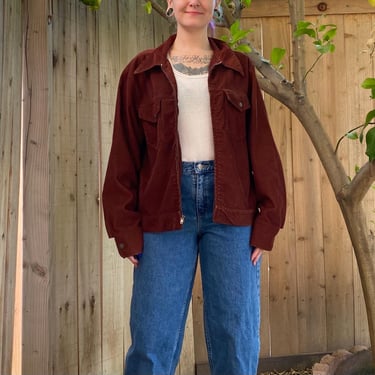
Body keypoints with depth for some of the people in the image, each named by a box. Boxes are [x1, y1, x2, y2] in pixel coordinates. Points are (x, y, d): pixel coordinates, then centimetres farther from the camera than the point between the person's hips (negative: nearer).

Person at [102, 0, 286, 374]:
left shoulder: (239, 68, 11)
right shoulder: (142, 71, 9)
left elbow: (262, 147, 7)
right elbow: (124, 154, 5)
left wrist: (267, 219, -1)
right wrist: (127, 228, -3)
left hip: (231, 210, 1)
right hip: (166, 210, 0)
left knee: (237, 337, 6)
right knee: (152, 338, 3)